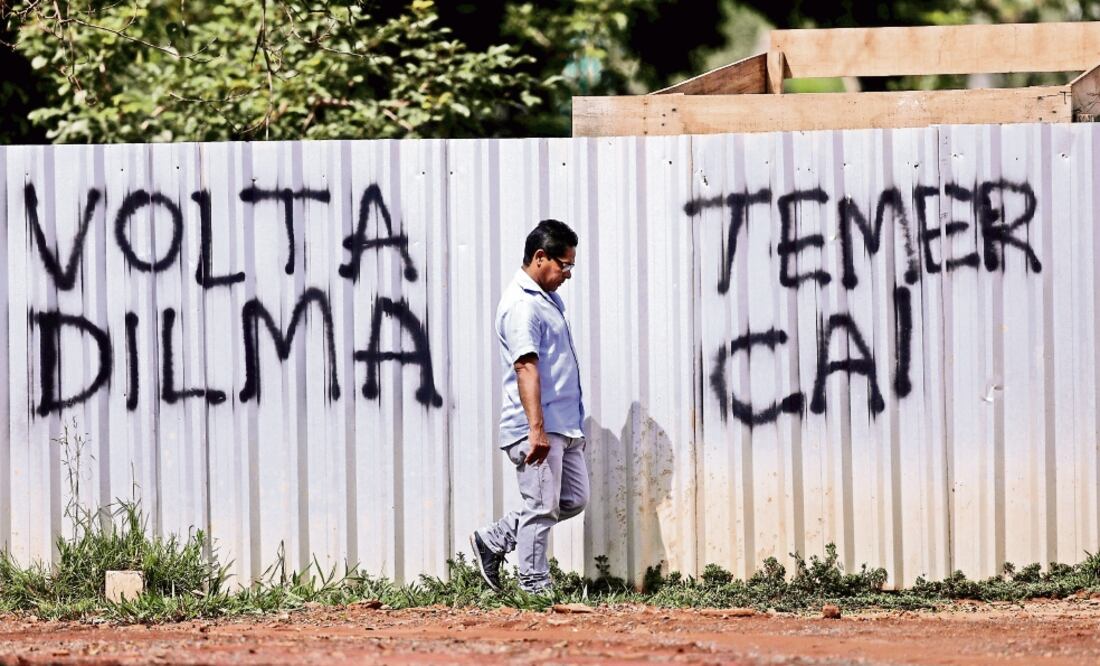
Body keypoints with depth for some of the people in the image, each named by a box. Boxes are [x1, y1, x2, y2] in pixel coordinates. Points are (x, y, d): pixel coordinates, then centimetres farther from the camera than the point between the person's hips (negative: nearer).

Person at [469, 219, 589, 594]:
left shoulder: (548, 299, 18)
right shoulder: (522, 305, -15)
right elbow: (526, 367, -25)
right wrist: (537, 429, -32)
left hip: (563, 426, 10)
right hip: (537, 428, -10)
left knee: (573, 500, 13)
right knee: (541, 508, -6)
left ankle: (492, 542, 20)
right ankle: (535, 590, -1)